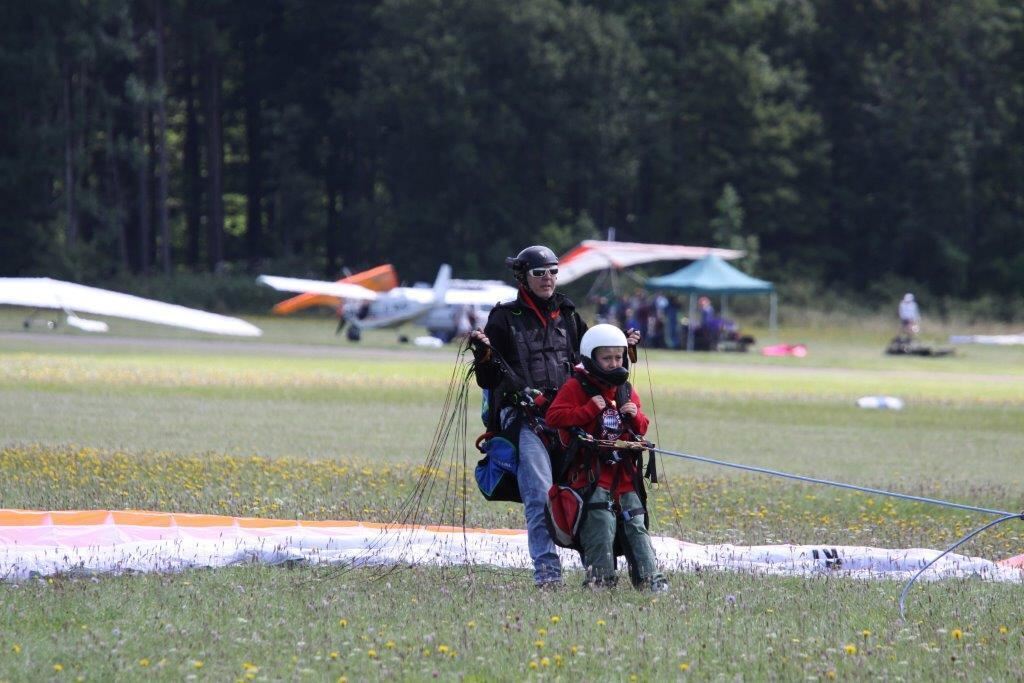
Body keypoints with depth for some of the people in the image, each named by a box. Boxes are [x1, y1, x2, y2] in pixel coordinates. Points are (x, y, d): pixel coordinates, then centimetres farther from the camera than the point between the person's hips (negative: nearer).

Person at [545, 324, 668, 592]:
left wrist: (636, 417, -2)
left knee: (635, 524, 1)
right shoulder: (575, 387, -3)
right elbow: (554, 417, -14)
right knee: (602, 522, -17)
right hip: (590, 472, -5)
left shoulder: (627, 391, 15)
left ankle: (649, 577, 1)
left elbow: (641, 429, 22)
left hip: (624, 472, 5)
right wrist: (589, 409, -19)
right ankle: (602, 576, -10)